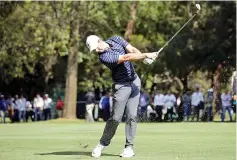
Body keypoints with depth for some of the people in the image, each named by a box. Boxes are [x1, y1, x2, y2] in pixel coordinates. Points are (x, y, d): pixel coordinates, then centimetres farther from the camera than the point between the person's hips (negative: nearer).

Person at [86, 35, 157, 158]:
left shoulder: (116, 39, 0)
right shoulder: (104, 57, -21)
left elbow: (132, 50, -6)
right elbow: (127, 57, -28)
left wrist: (144, 57, -26)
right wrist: (146, 55, -31)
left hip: (135, 81, 5)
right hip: (121, 86, -5)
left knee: (131, 116, -2)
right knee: (116, 118, -6)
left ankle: (129, 147, 2)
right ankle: (103, 144, 13)